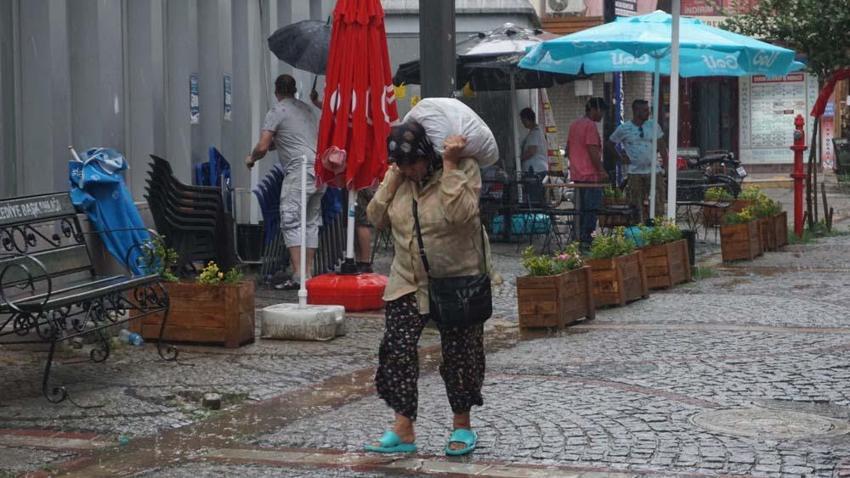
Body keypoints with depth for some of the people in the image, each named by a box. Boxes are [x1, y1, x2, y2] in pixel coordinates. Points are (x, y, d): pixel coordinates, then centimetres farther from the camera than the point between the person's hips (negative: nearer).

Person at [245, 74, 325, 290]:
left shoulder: (277, 111, -2)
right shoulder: (307, 109, 20)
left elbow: (263, 147, -7)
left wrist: (252, 158, 13)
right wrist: (277, 142, 37)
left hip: (299, 169, -8)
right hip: (319, 170, 8)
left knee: (291, 222, -8)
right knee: (312, 222, 12)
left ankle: (298, 275, -18)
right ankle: (308, 274, 12)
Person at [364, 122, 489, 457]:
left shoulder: (464, 169, -16)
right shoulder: (400, 175, 0)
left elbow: (460, 213, -31)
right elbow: (377, 218, -1)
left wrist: (450, 165, -29)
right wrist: (391, 179, -11)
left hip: (457, 281, -4)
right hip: (408, 282, 4)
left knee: (459, 355, 7)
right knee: (396, 351, -5)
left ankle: (462, 426, 25)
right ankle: (403, 431, 1)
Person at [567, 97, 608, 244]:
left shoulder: (574, 124, 15)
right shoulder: (590, 126, -13)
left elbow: (568, 150, 20)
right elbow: (593, 151, -19)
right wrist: (602, 171, -15)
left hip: (577, 175, 9)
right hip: (590, 174, -9)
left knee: (582, 208, 14)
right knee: (591, 209, -6)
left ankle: (581, 238, 16)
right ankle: (586, 238, -8)